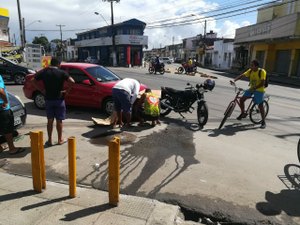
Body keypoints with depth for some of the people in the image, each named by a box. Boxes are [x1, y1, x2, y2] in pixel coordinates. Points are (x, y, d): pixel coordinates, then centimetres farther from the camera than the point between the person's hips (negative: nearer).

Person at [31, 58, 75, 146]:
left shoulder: (44, 72, 3)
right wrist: (67, 91, -9)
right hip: (59, 99, -2)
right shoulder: (61, 73, -6)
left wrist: (41, 90, 5)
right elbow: (72, 81, -19)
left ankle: (49, 140, 15)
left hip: (48, 99, 3)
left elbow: (33, 80, 4)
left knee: (50, 120, 10)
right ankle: (60, 139, 16)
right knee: (59, 120, 7)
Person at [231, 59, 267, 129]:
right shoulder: (250, 71, 0)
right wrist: (234, 80, -22)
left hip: (259, 90, -6)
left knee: (260, 105, -5)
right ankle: (243, 113, 15)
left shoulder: (262, 71, -17)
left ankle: (263, 122, 8)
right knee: (241, 99, -8)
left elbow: (262, 83, -23)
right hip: (251, 89, 6)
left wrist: (254, 88, -35)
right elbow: (242, 75, -6)